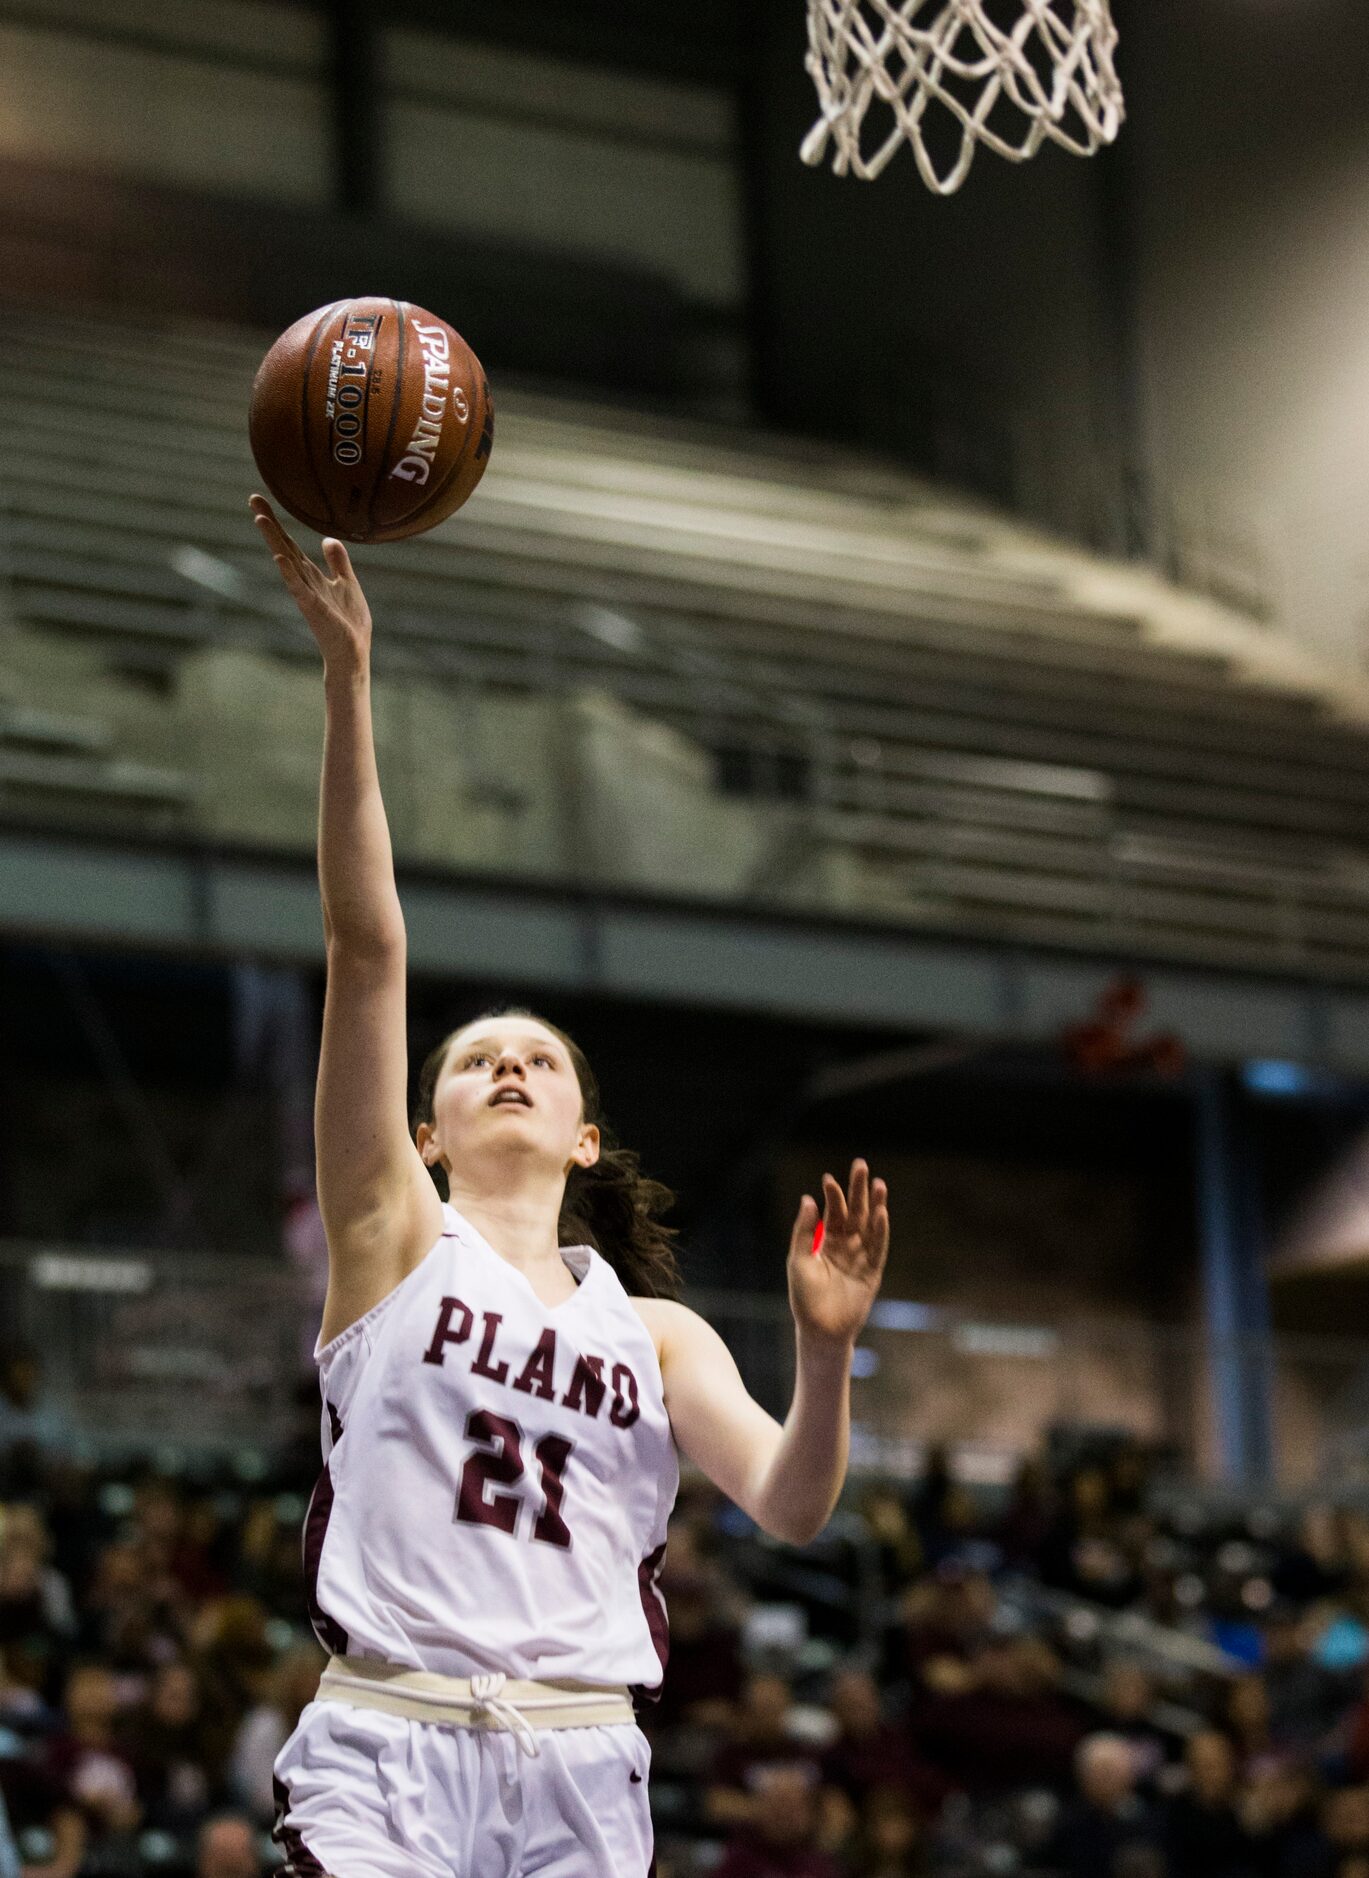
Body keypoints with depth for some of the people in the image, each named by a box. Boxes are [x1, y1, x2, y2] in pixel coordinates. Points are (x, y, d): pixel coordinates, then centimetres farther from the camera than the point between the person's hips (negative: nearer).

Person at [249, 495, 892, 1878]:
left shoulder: (657, 1333, 17)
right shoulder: (396, 1240, 9)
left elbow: (788, 1507, 3)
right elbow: (366, 947, 0)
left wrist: (825, 1350, -16)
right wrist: (346, 683, -7)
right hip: (383, 1749, -3)